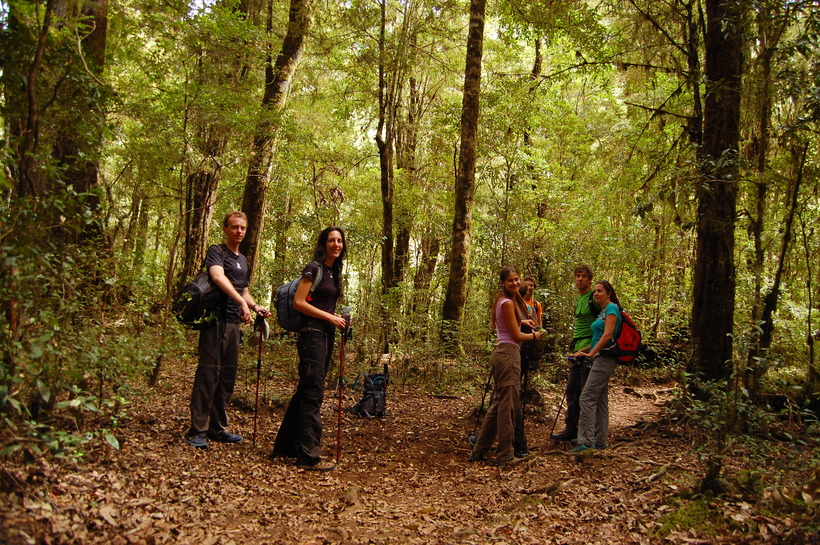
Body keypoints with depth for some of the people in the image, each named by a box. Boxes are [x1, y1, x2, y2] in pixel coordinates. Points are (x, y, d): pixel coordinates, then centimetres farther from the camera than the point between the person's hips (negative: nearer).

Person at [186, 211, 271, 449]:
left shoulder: (243, 260, 22)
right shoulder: (217, 251, -4)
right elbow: (218, 276, -23)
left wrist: (256, 307, 13)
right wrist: (241, 302, -34)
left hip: (233, 323, 8)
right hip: (216, 320, -8)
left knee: (227, 377, 10)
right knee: (208, 374, -9)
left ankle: (217, 428, 17)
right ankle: (197, 431, -6)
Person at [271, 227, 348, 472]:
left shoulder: (334, 272, 16)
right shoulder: (314, 268, -9)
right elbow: (298, 302, -14)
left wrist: (337, 318, 7)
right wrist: (330, 317, -14)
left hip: (326, 336, 9)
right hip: (312, 334, -9)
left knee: (306, 392, 13)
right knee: (313, 393, -8)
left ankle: (285, 446, 24)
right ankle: (308, 456, -4)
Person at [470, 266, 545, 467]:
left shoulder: (503, 301, 17)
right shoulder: (508, 303, -12)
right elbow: (517, 336, -12)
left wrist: (520, 321, 24)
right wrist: (534, 336, 6)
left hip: (501, 353, 10)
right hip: (509, 354, -10)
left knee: (498, 403, 14)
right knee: (508, 404, -5)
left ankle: (479, 451, 19)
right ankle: (505, 455, 0)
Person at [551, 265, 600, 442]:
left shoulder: (595, 298, -10)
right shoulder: (578, 299, 17)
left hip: (590, 349, -9)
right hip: (577, 349, 9)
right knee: (571, 391, 10)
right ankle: (571, 429, 17)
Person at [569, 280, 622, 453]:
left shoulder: (612, 308, -8)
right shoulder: (602, 311, 21)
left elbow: (607, 335, -19)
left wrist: (591, 353, -19)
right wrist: (582, 352, 16)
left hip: (605, 359, -10)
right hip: (601, 359, 10)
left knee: (587, 397, -14)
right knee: (600, 400, 10)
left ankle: (585, 441, -15)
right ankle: (600, 441, 15)